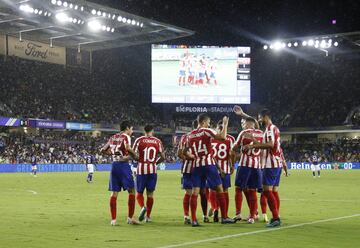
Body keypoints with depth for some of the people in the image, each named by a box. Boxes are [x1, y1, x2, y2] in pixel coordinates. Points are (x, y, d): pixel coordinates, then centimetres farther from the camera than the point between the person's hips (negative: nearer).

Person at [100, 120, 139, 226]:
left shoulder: (113, 137, 16)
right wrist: (135, 156, -9)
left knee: (114, 192, 8)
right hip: (123, 165, -6)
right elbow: (128, 148, -24)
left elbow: (102, 150, 17)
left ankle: (113, 219, 7)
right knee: (131, 191, 3)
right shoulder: (126, 136, -4)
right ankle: (130, 217, 2)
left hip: (114, 165, 6)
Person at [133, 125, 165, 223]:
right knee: (150, 193, 9)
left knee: (139, 192, 11)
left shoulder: (139, 140, -2)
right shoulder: (158, 141, 4)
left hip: (141, 169, -1)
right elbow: (163, 157, 3)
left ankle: (142, 207, -16)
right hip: (152, 170, 1)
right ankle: (148, 216, 9)